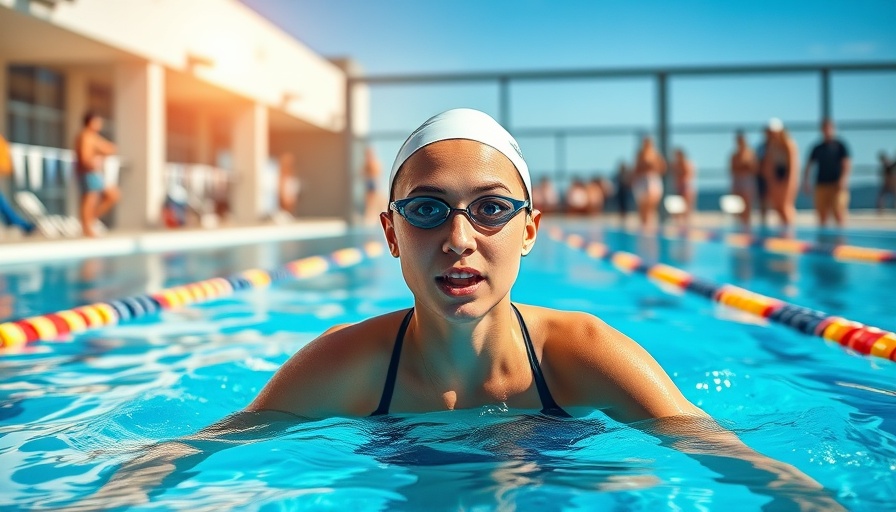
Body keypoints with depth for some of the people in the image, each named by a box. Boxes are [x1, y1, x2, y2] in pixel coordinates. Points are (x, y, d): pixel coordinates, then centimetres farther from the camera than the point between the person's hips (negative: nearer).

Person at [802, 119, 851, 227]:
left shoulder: (840, 145, 3)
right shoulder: (817, 148, 13)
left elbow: (846, 164, -4)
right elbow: (808, 165, 14)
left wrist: (843, 180, -18)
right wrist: (805, 182, 5)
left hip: (837, 185, -4)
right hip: (821, 185, 4)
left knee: (838, 213, -11)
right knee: (822, 214, 2)